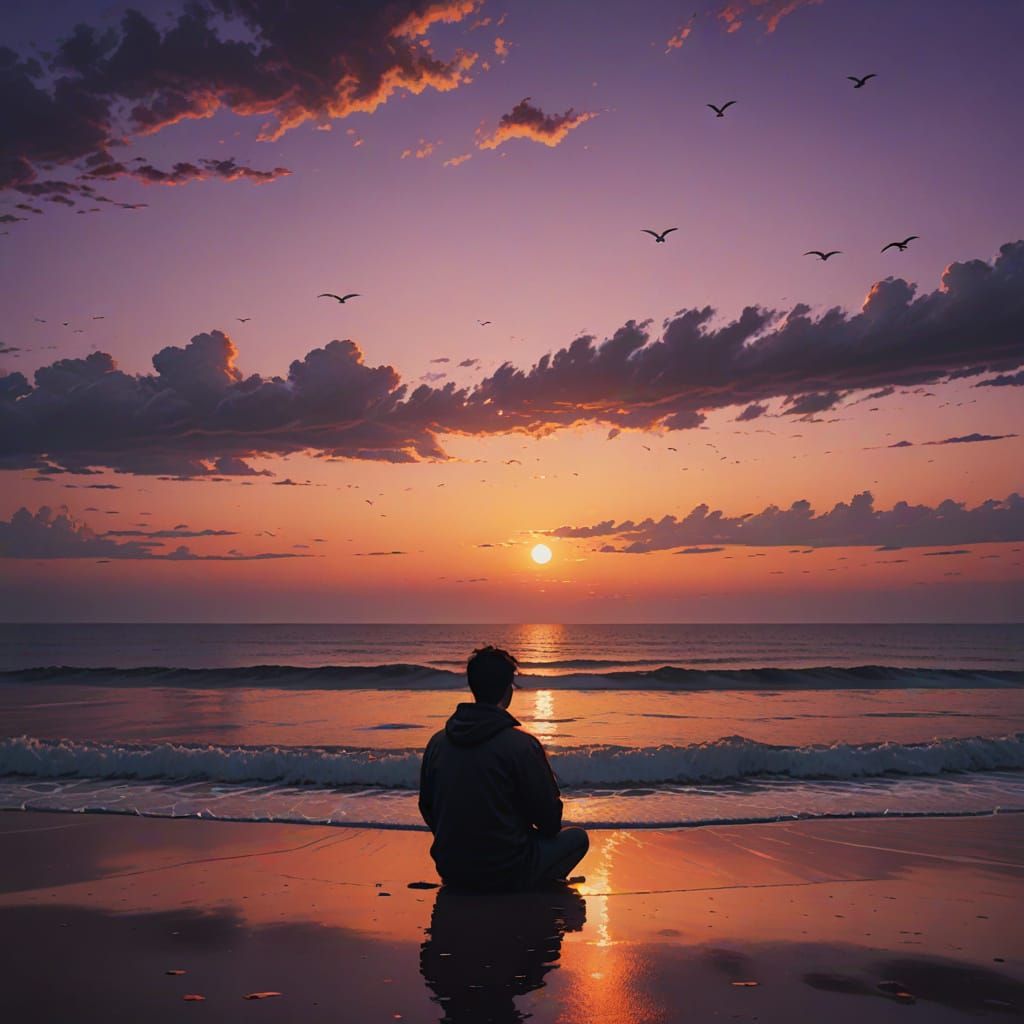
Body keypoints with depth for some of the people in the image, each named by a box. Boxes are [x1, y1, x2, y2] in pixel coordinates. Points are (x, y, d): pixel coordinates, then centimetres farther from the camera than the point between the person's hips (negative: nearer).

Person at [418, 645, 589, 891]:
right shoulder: (522, 745, -17)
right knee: (577, 837, 15)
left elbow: (427, 809, 10)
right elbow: (550, 821, -7)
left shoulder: (437, 742, -1)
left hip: (449, 870, 6)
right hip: (505, 874, -6)